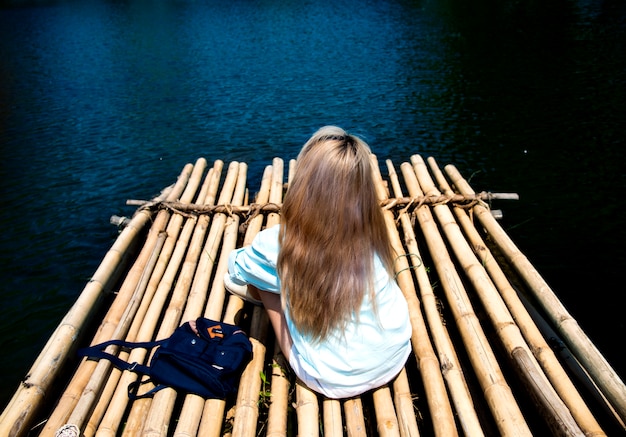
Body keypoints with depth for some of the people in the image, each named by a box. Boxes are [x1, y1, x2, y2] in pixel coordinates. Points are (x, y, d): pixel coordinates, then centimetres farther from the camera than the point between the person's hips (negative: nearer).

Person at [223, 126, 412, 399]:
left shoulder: (279, 243, -22)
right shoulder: (372, 236, -14)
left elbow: (235, 269, 1)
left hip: (335, 381, -3)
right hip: (396, 359, 4)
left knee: (261, 280, 8)